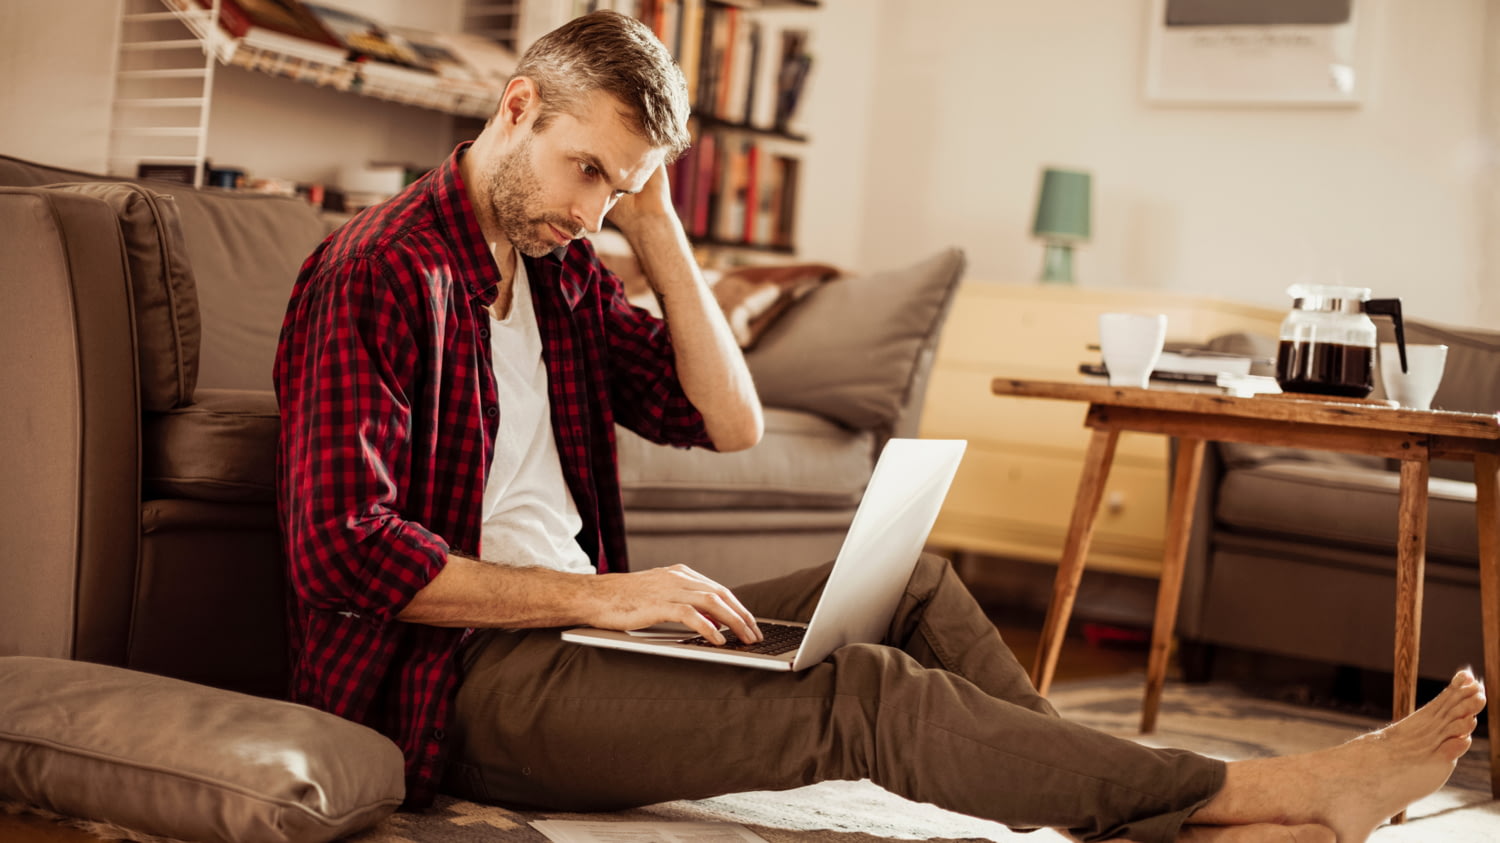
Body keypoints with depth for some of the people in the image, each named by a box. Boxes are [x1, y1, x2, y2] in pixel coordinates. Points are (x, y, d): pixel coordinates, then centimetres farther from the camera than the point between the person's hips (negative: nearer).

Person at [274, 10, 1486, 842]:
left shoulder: (560, 268, 13)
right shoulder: (379, 274, -13)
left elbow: (730, 422, 8)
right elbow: (345, 553, -21)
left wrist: (656, 226, 1)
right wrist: (597, 594, -22)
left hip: (568, 629, 9)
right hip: (461, 679, -9)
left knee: (911, 584, 2)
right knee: (858, 695, -22)